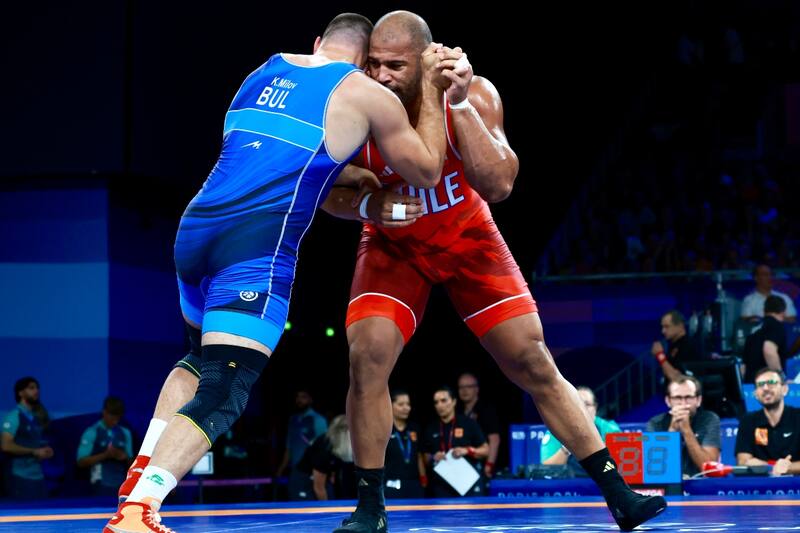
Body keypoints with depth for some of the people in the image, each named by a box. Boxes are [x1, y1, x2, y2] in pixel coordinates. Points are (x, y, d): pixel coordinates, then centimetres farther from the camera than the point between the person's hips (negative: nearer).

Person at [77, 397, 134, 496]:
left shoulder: (125, 433, 12)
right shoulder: (92, 433, -4)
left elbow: (131, 462, 17)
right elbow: (81, 461, -8)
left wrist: (125, 457, -7)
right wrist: (105, 455, -18)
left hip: (121, 485, 5)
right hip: (102, 486, -5)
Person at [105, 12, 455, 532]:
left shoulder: (264, 71, 23)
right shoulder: (367, 95, 6)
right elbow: (428, 172, 17)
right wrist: (432, 89, 23)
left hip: (196, 230, 7)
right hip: (258, 246, -6)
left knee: (203, 356, 30)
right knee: (221, 396, -9)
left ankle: (141, 476, 15)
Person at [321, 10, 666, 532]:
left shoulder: (475, 95, -23)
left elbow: (498, 186, -34)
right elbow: (330, 195, -10)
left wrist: (460, 105, -42)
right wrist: (370, 205, -32)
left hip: (468, 236, 0)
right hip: (393, 244, 0)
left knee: (535, 365, -1)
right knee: (367, 357, -21)